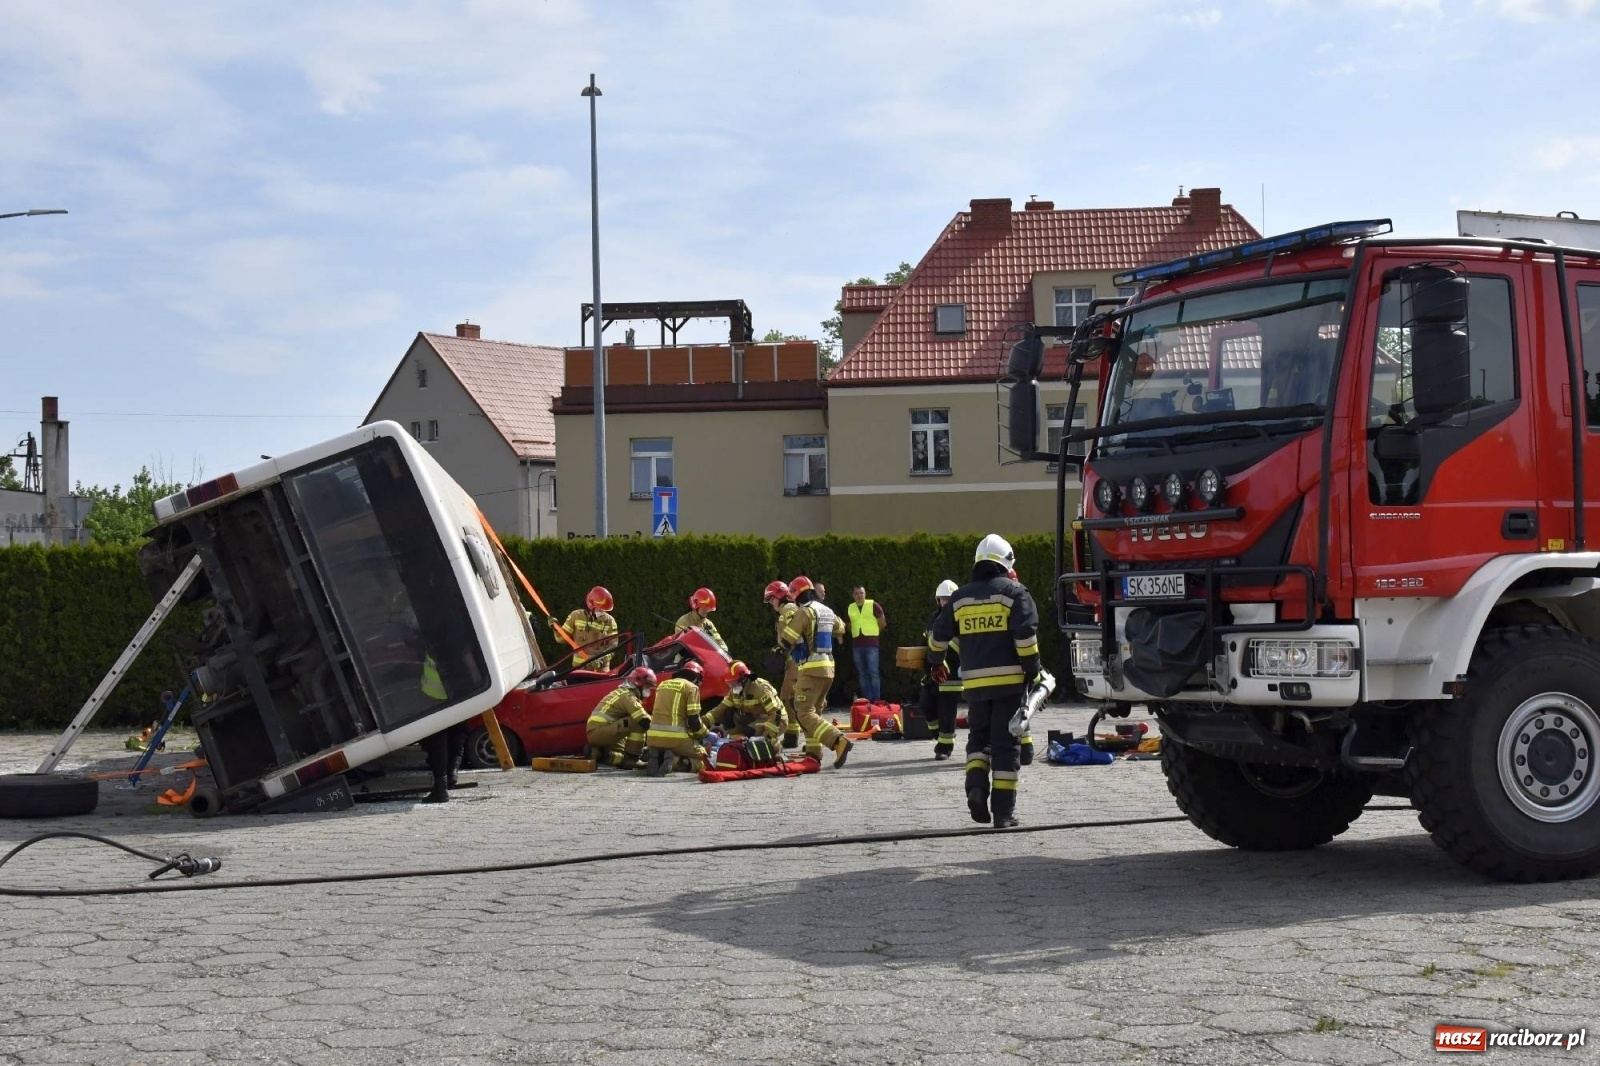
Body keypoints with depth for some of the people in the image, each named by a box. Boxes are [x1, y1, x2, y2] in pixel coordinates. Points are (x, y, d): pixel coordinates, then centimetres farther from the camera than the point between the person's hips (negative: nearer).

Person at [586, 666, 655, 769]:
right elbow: (645, 721, -20)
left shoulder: (621, 692, 21)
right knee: (638, 723, -20)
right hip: (600, 731, -11)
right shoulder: (628, 696, -11)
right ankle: (631, 759, -17)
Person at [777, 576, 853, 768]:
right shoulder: (827, 611, 12)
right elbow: (840, 628, 33)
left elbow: (785, 641, -15)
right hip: (828, 667, 9)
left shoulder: (803, 612, -13)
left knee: (805, 713, -11)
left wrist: (784, 622, 5)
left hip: (811, 669, -9)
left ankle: (839, 741, -27)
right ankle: (813, 752, 18)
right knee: (814, 710, 19)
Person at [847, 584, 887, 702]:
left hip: (871, 643, -4)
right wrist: (857, 633, 12)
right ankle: (866, 700, 12)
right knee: (862, 674, 8)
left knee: (873, 672, -8)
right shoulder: (849, 608, 9)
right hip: (856, 644, 4)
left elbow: (882, 623, 6)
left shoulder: (873, 605, -2)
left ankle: (876, 700, -8)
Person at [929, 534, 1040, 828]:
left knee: (978, 737, 18)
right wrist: (1032, 670, -5)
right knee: (1005, 743, 1)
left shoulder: (960, 597, 11)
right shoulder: (1013, 592, -2)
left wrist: (937, 661, 36)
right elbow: (1025, 635, -13)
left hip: (974, 682, 3)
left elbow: (938, 635, 18)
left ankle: (977, 786, -7)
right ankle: (1003, 811, 0)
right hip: (1008, 679, -3)